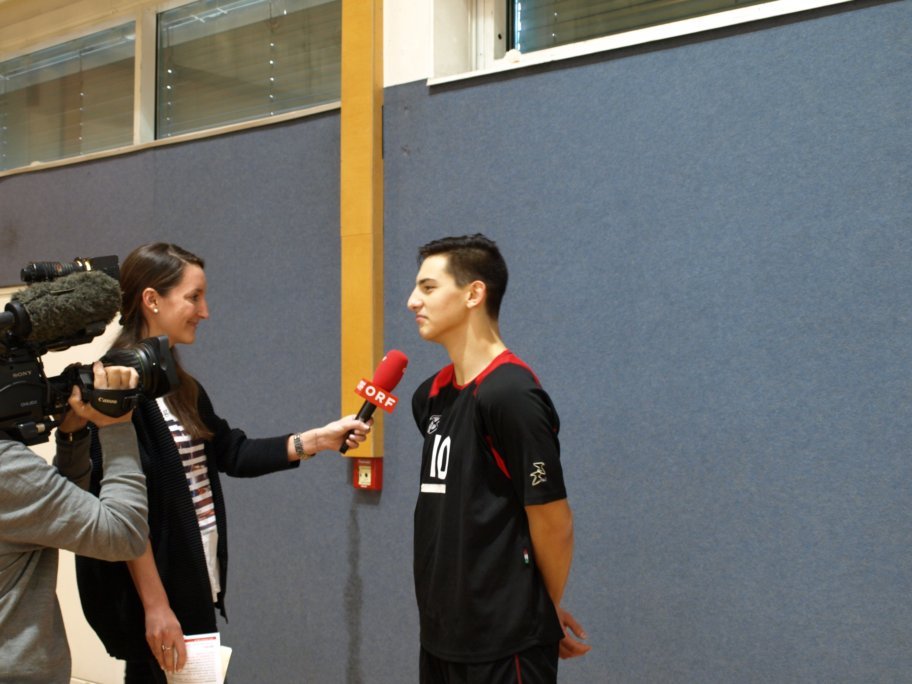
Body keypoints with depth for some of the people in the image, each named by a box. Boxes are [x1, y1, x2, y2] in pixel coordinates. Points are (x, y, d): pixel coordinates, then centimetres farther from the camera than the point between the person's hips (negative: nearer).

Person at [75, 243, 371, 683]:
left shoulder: (181, 387, 10)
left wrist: (318, 439, 4)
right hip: (151, 591, -9)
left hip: (194, 584, 9)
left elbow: (233, 453, 12)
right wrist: (155, 605, -20)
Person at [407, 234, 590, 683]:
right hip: (441, 633, 8)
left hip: (505, 641, -7)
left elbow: (553, 522, -13)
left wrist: (545, 611, 0)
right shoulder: (431, 397, 7)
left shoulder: (510, 394, -18)